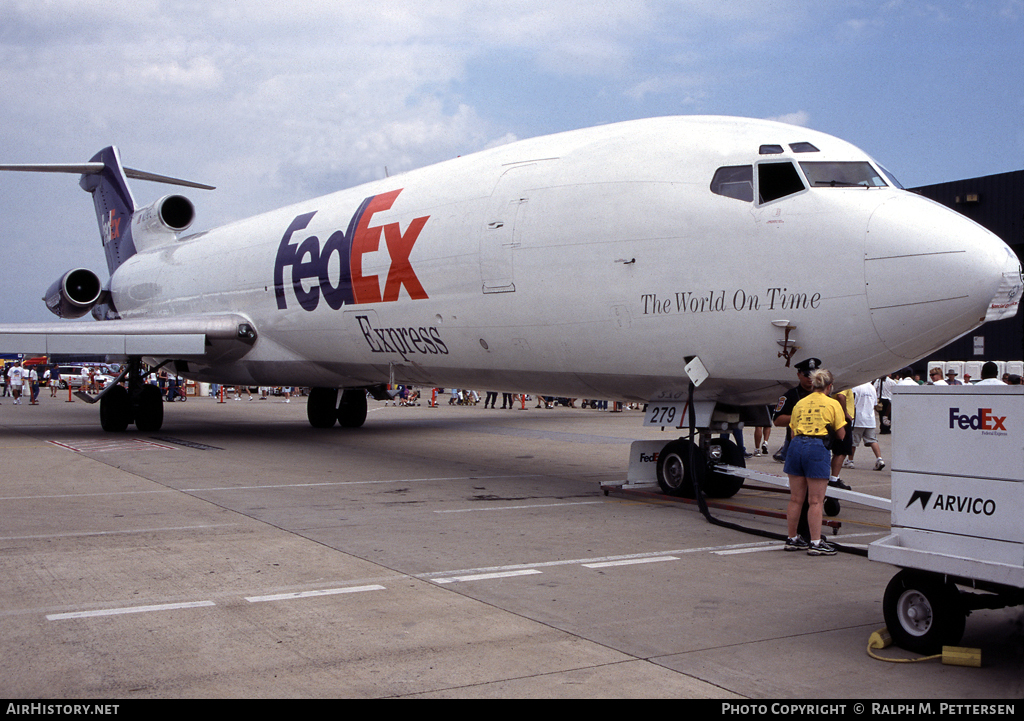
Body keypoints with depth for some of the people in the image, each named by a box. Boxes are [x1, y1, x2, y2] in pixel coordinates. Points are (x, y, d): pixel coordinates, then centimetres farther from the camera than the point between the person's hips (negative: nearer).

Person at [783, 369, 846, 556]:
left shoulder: (799, 403, 15)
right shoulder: (833, 404, 2)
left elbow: (793, 432, 13)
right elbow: (841, 435, 5)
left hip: (796, 445, 5)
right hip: (817, 449, -5)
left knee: (795, 499, 12)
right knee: (816, 501, -2)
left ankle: (791, 539, 20)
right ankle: (816, 543, 0)